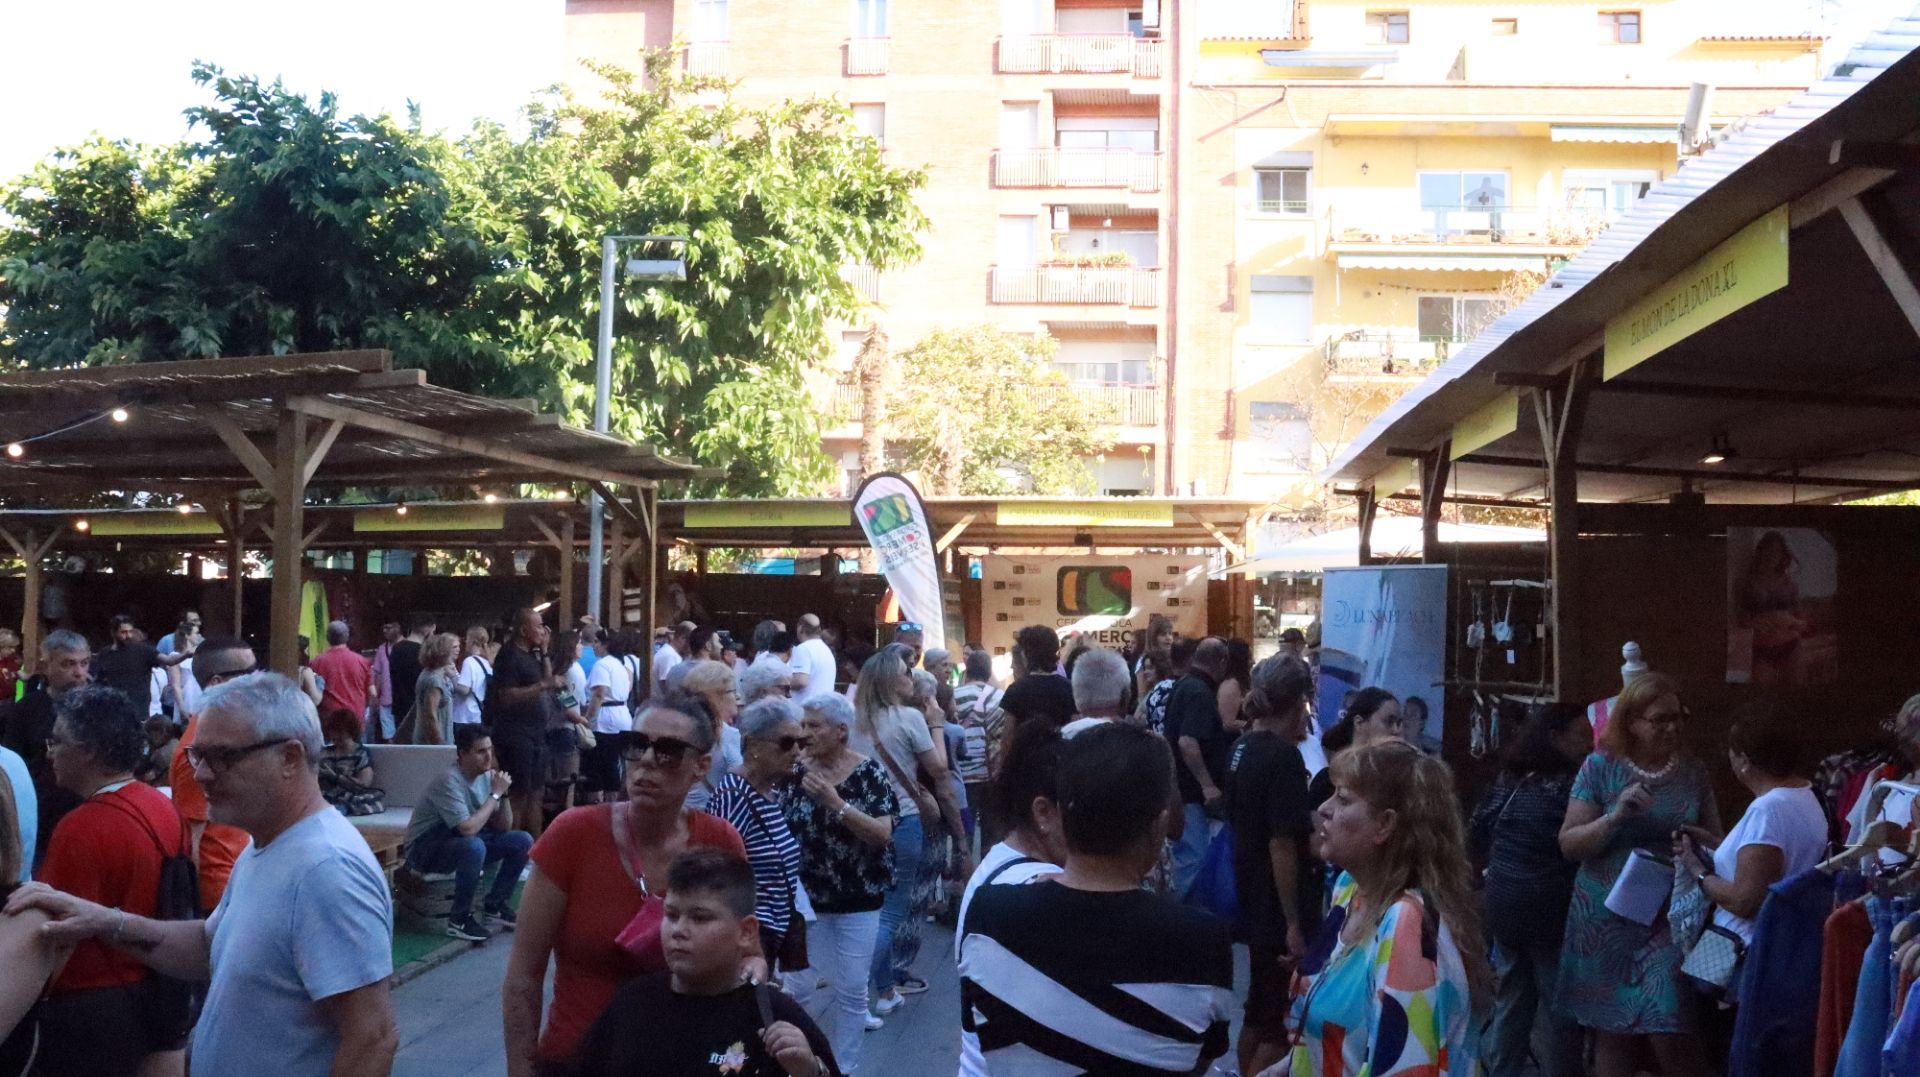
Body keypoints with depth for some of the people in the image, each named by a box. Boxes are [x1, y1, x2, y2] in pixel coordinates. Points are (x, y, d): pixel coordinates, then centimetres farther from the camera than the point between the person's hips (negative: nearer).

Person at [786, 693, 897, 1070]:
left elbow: (883, 834, -18)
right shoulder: (797, 773, -1)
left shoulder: (868, 772, -9)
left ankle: (844, 1066, 22)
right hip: (807, 897, 3)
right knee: (798, 985, 2)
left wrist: (835, 802, -27)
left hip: (856, 899, -2)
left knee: (851, 990, 5)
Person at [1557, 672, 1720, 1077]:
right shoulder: (1600, 767, -3)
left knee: (1670, 1032, -10)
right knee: (1611, 1031, 8)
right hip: (1608, 916, -1)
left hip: (1670, 917, 1)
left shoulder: (1693, 772, 4)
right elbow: (1568, 845, -6)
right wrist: (1614, 818, -21)